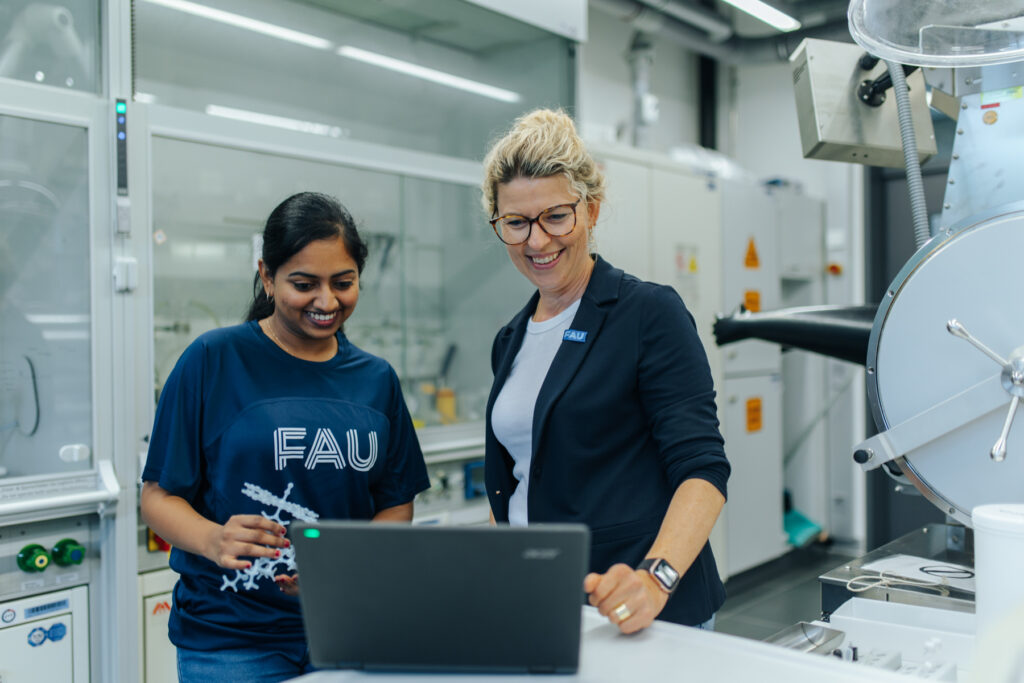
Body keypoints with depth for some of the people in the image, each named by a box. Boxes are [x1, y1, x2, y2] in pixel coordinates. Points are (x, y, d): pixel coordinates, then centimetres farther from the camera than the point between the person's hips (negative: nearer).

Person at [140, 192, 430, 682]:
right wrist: (214, 540, -25)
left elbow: (396, 504, 8)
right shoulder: (213, 360, -6)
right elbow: (159, 495, -5)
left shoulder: (375, 379, 6)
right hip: (228, 638, -3)